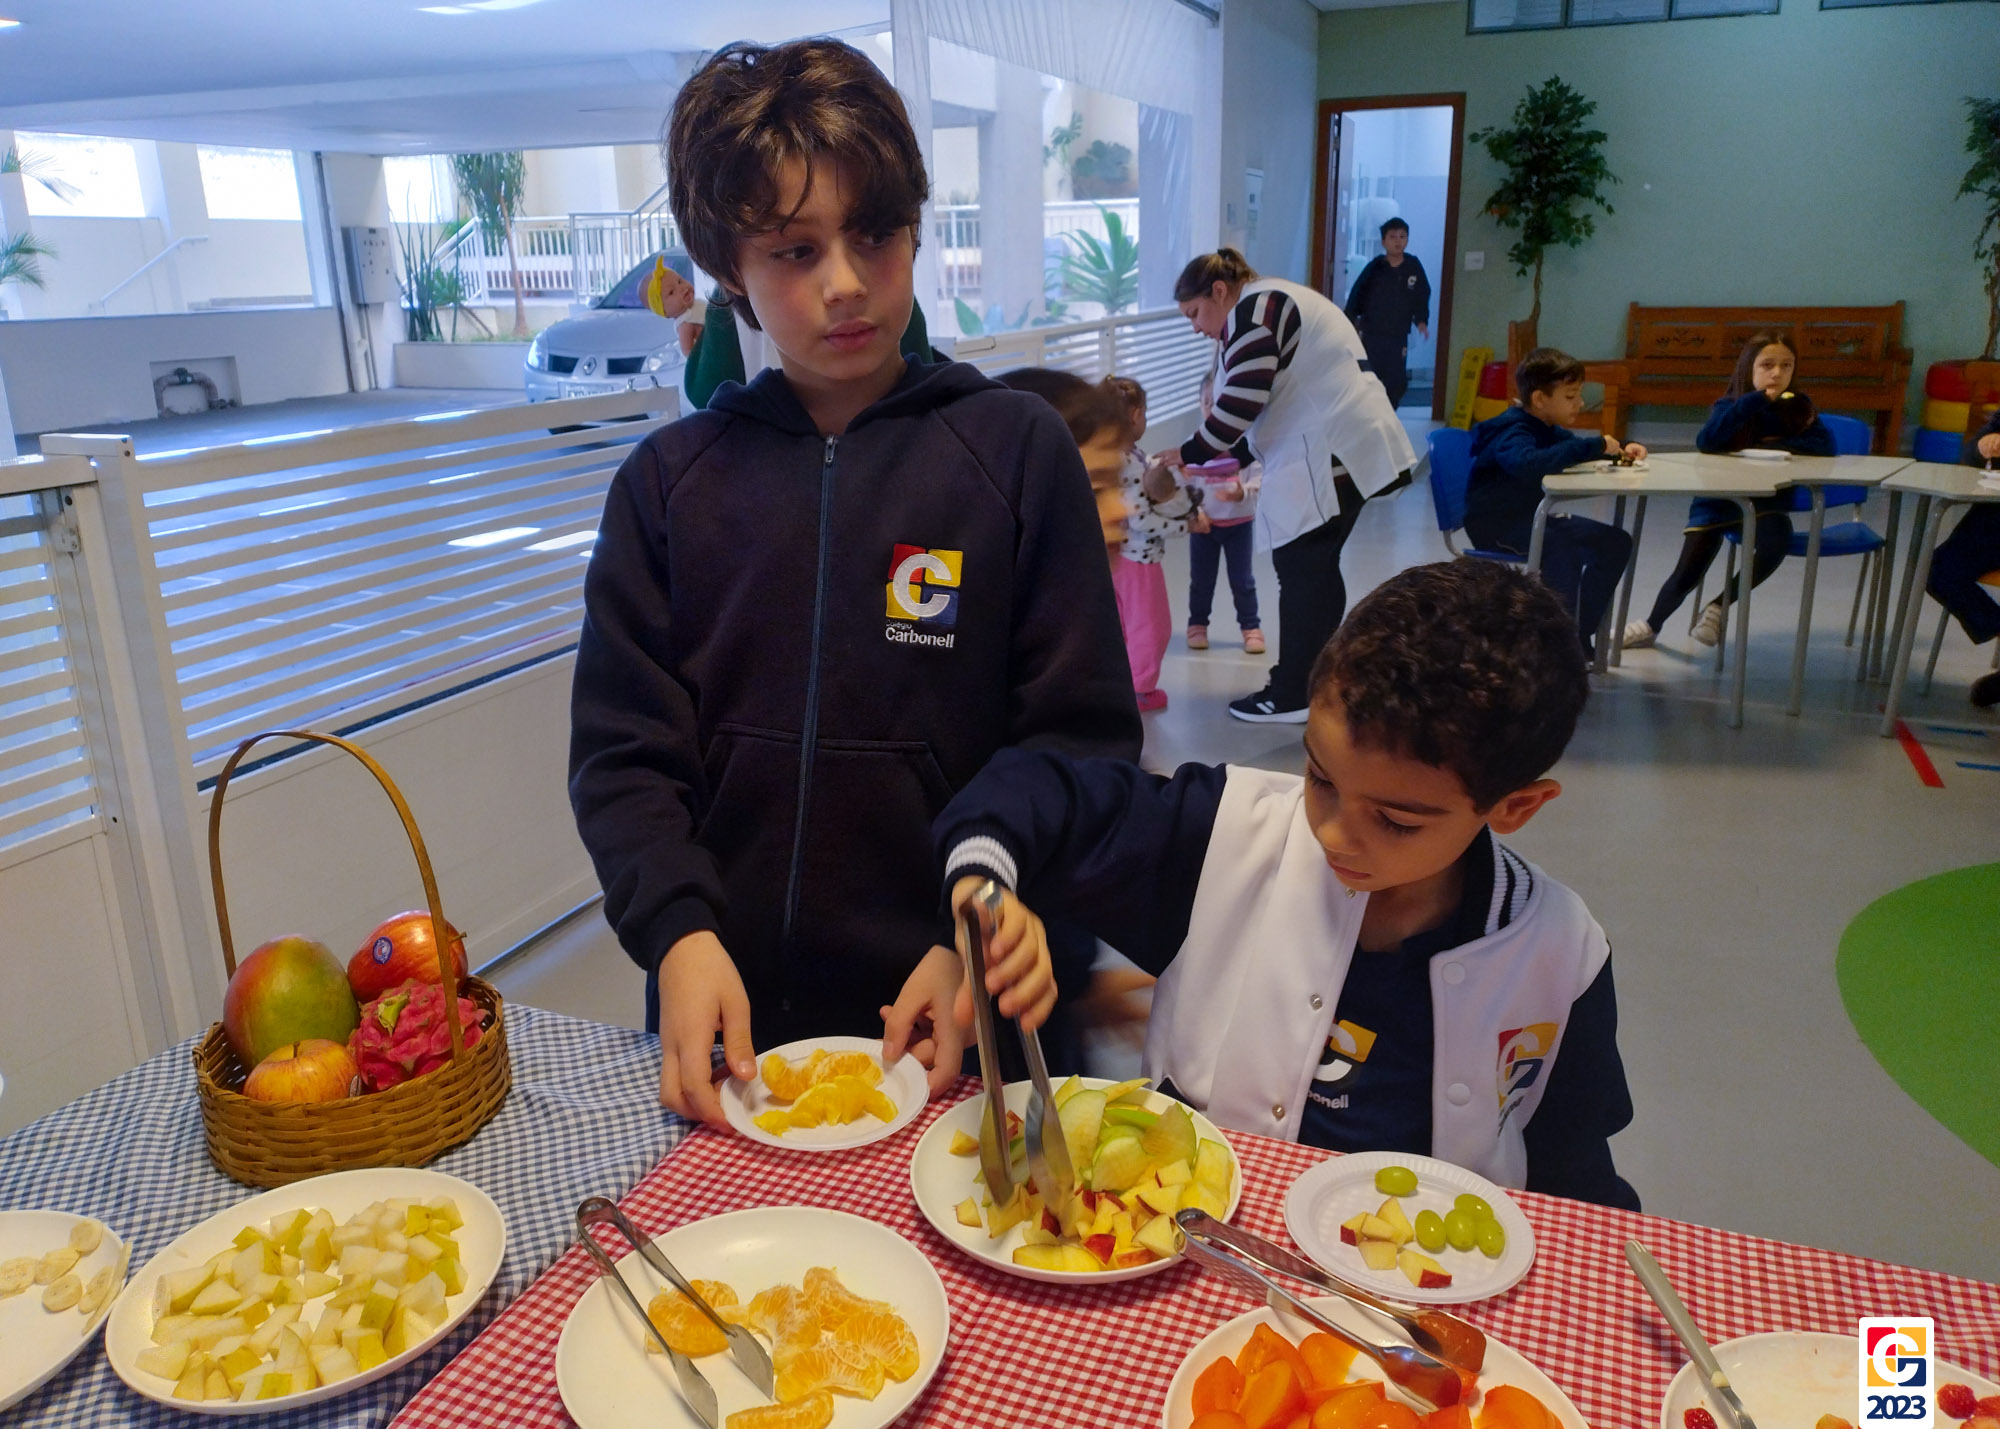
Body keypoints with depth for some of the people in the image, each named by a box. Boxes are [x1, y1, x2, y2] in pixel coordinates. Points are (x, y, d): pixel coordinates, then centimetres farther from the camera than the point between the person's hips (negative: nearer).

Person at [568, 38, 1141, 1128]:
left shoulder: (1017, 449, -6)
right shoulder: (668, 481, 0)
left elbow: (1080, 739, -6)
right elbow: (622, 751, 0)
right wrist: (681, 933, -15)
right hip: (728, 1011, 3)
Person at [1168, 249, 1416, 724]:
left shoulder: (1251, 309, -9)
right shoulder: (1277, 300, 24)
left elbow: (1241, 402, -17)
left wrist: (1188, 454, -6)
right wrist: (1237, 456, 18)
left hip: (1329, 454, -10)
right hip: (1351, 447, 10)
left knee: (1300, 571, -4)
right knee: (1317, 570, 14)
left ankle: (1292, 695, 2)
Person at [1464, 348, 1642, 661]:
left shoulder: (1549, 430, 11)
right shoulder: (1512, 431, -20)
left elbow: (1574, 447, 27)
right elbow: (1528, 463, -43)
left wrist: (1622, 448, 5)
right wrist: (1595, 446, -39)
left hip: (1531, 517, 10)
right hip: (1494, 523, -10)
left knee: (1616, 542, 6)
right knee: (1561, 547, -37)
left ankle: (1581, 635, 8)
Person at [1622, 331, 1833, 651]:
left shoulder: (1798, 407, 3)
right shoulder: (1732, 405, -3)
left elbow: (1826, 445, -8)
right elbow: (1705, 441, -23)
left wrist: (1776, 445, -16)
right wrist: (1755, 401, -24)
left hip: (1767, 502, 2)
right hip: (1717, 501, -1)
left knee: (1777, 542, -32)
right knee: (1687, 574, -11)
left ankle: (1719, 606, -9)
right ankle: (1651, 625, 19)